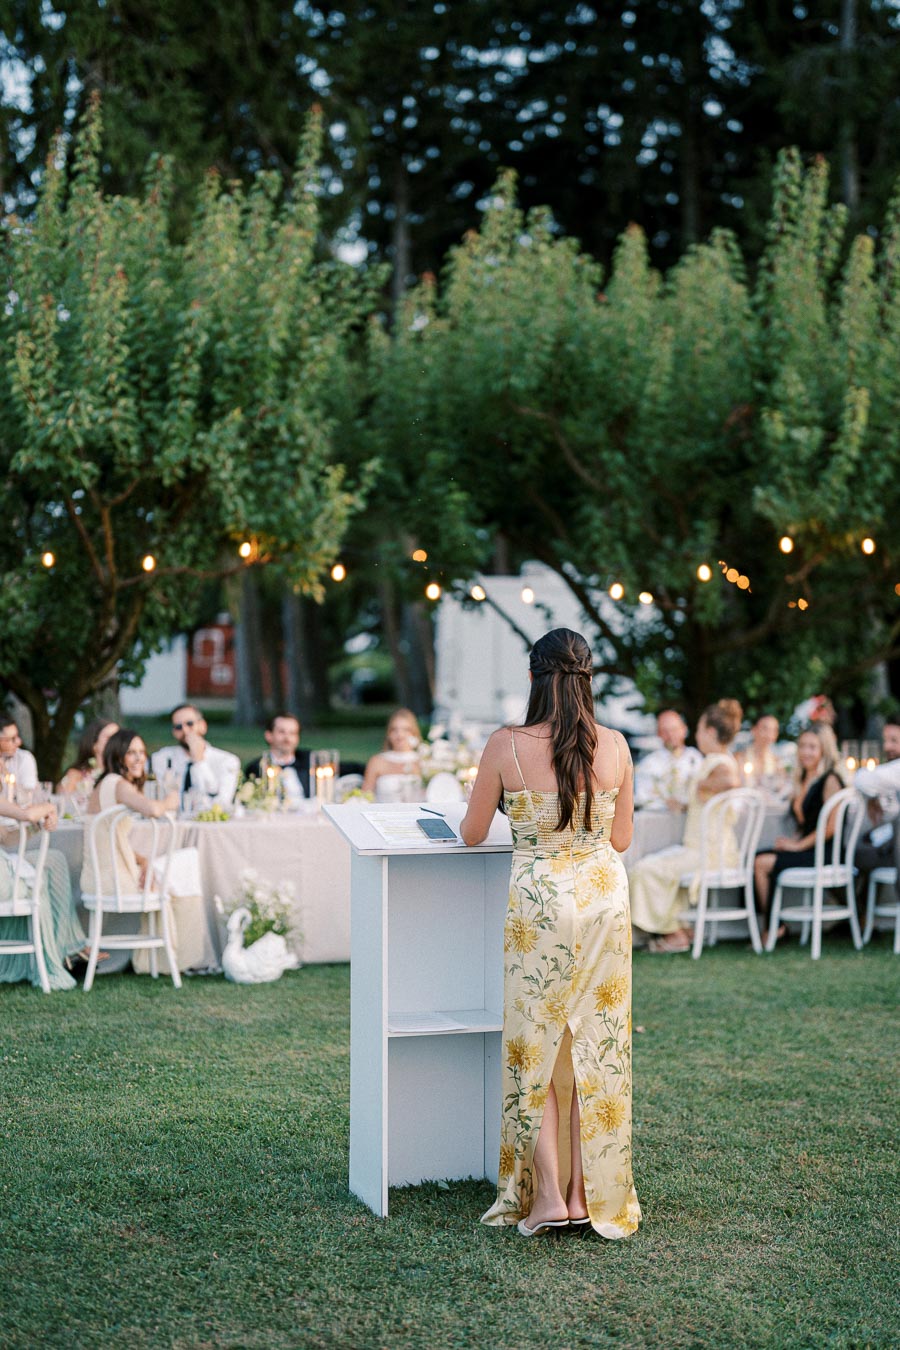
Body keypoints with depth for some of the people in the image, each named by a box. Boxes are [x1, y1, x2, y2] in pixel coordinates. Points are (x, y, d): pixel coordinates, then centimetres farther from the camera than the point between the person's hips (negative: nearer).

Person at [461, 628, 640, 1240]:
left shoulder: (506, 746, -11)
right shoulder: (614, 746, -4)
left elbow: (471, 834, 0)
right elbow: (621, 839, 6)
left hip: (538, 904, -3)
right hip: (605, 900, 3)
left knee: (534, 1047, 8)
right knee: (596, 1046, 11)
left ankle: (547, 1196, 6)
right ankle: (589, 1194, 16)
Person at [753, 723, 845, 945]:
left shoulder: (830, 780, -8)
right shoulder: (803, 781, 19)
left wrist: (799, 845, -13)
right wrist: (791, 840, 4)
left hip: (824, 853, -8)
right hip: (805, 848, 8)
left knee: (763, 864, -22)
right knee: (755, 858, -12)